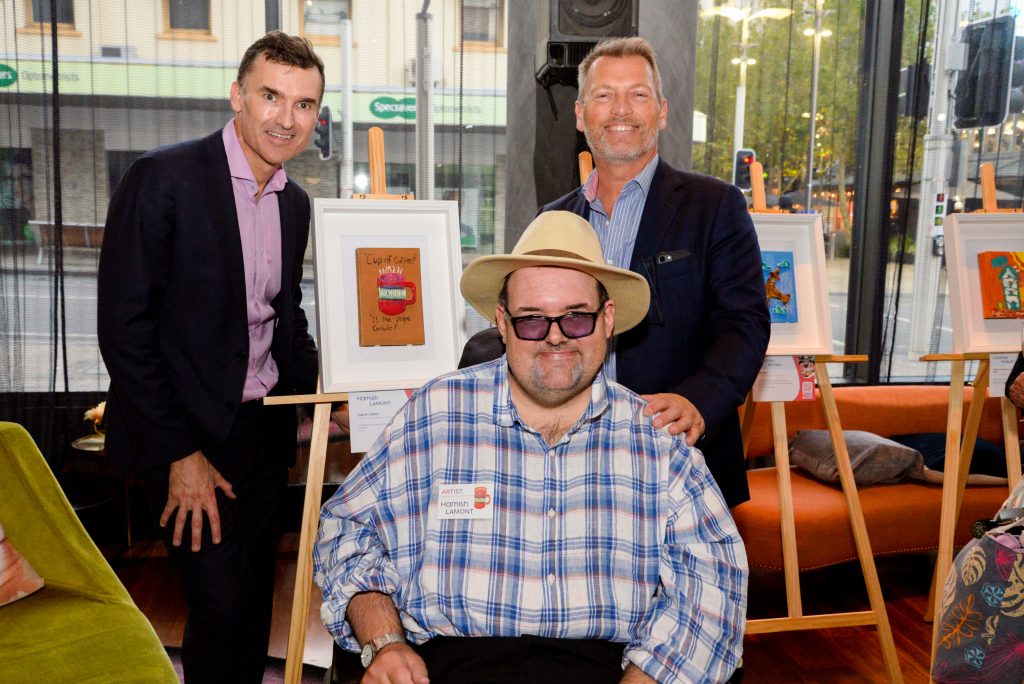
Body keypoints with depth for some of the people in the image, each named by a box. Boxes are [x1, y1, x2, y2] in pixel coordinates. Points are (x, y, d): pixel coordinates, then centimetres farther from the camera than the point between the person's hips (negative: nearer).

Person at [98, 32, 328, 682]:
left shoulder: (295, 203, 8)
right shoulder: (163, 178, -12)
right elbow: (124, 327, -14)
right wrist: (181, 453, -14)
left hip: (266, 427, 6)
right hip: (190, 432, -6)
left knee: (254, 598, 13)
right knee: (223, 600, -5)